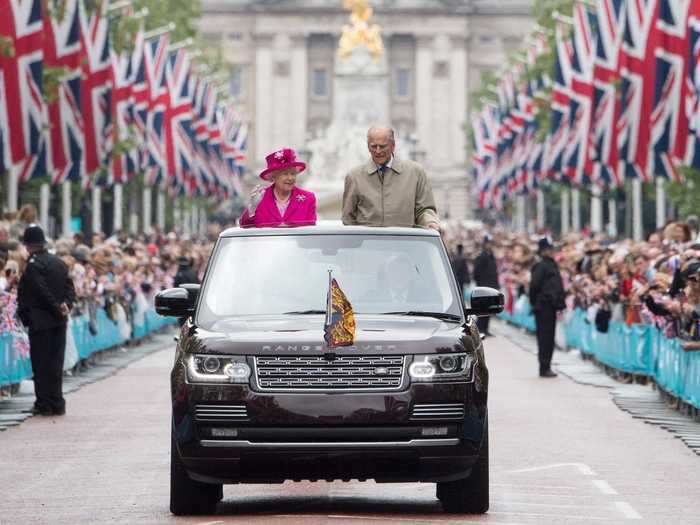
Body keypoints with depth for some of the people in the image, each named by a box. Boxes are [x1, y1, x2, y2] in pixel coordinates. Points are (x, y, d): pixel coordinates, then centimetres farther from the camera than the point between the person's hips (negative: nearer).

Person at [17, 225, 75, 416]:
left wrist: (58, 308, -10)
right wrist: (66, 305, -6)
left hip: (40, 321, -7)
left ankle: (44, 404, -1)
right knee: (56, 362, 10)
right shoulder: (59, 263, 10)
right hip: (59, 321, 7)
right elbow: (70, 288, 8)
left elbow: (42, 292, -19)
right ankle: (57, 404, 12)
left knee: (41, 364, -1)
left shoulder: (34, 264, -14)